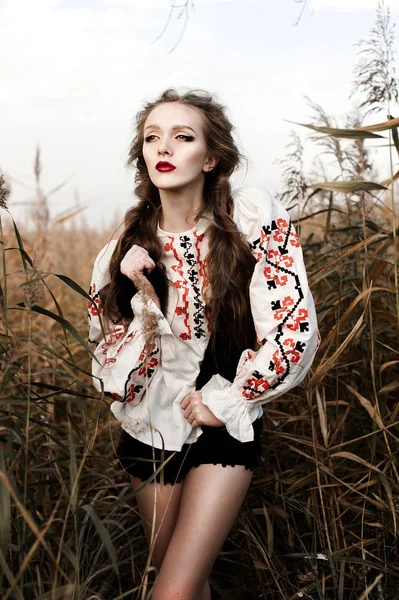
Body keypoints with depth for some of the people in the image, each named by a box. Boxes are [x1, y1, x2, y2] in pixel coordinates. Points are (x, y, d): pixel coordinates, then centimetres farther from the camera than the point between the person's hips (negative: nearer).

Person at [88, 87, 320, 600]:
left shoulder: (254, 219, -15)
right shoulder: (125, 251, -8)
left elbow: (295, 332, -16)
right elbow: (113, 375, -9)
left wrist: (225, 401, -10)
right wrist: (143, 296, -23)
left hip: (226, 429, -2)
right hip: (149, 431, 3)